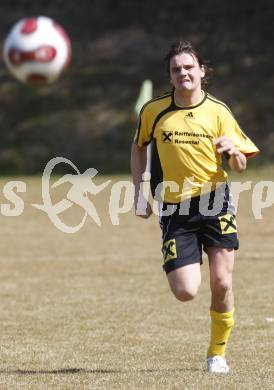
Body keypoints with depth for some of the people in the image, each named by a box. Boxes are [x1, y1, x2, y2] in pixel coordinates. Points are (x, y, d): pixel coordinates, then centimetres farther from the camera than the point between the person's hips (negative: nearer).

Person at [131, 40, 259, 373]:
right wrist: (139, 193, 10)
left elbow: (240, 166, 4)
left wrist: (232, 151, -19)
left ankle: (218, 353, 15)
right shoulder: (154, 110, 0)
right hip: (175, 209, 0)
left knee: (221, 283, -6)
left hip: (215, 201, 0)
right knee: (185, 292, -10)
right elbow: (138, 148, 18)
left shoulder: (218, 111, 0)